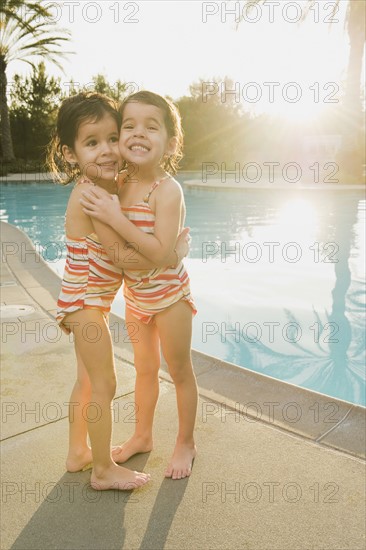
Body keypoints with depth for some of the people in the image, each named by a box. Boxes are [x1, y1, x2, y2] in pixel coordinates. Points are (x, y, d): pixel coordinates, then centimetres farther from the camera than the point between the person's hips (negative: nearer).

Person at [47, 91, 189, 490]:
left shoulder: (103, 189, 5)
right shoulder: (92, 194, -24)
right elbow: (123, 256, -25)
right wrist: (172, 256, -17)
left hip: (89, 299, 9)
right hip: (86, 300, -9)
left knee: (88, 380, 20)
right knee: (104, 385, 3)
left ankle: (78, 452, 38)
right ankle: (104, 470, 21)